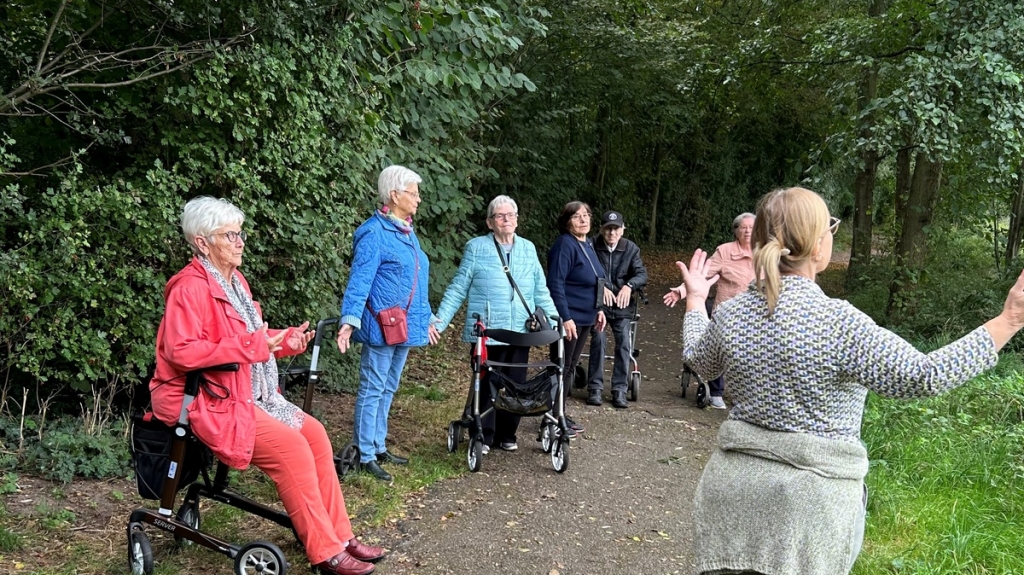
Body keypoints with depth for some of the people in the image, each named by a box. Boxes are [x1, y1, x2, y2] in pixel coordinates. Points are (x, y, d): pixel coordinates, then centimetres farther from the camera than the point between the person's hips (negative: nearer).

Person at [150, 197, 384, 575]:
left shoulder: (234, 280, 14)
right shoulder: (190, 288, -15)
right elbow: (183, 351, -27)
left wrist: (285, 341, 5)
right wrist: (251, 345, -26)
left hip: (251, 396, 9)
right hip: (210, 402, -9)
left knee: (314, 433, -4)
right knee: (290, 446, -22)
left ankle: (339, 535, 3)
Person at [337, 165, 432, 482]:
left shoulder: (407, 232, 13)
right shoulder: (374, 233, -14)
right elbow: (360, 280, -21)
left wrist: (426, 317, 24)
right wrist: (350, 320, -29)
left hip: (406, 326, 9)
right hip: (382, 326, -9)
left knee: (388, 390, 16)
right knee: (372, 390, -1)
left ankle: (379, 447, 27)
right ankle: (365, 455, 7)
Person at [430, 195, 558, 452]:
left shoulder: (528, 248, 12)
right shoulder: (476, 247, 1)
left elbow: (541, 291, 14)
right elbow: (457, 289, 1)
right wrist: (439, 321, -7)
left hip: (521, 332, 4)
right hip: (486, 332, -3)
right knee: (486, 385, 1)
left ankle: (507, 435, 22)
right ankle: (483, 436, 15)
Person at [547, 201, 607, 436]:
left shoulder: (587, 244, 12)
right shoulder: (565, 245, -16)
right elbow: (555, 284, -22)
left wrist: (598, 310, 17)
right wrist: (565, 318, -25)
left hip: (585, 318, 9)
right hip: (569, 318, -9)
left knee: (570, 366, 15)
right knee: (562, 367, -2)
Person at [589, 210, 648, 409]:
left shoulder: (631, 248, 0)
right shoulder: (592, 246, -7)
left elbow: (642, 273, -6)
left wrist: (629, 286, -26)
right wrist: (600, 287, -29)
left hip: (621, 305, 2)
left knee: (623, 343, -5)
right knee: (598, 340, -13)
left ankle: (619, 390, 4)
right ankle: (595, 388, -1)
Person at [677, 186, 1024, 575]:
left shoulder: (730, 314, -4)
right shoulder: (839, 322, -20)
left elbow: (699, 361, 17)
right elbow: (925, 376, -18)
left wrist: (695, 300, 34)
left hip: (736, 486, 4)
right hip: (810, 498, -4)